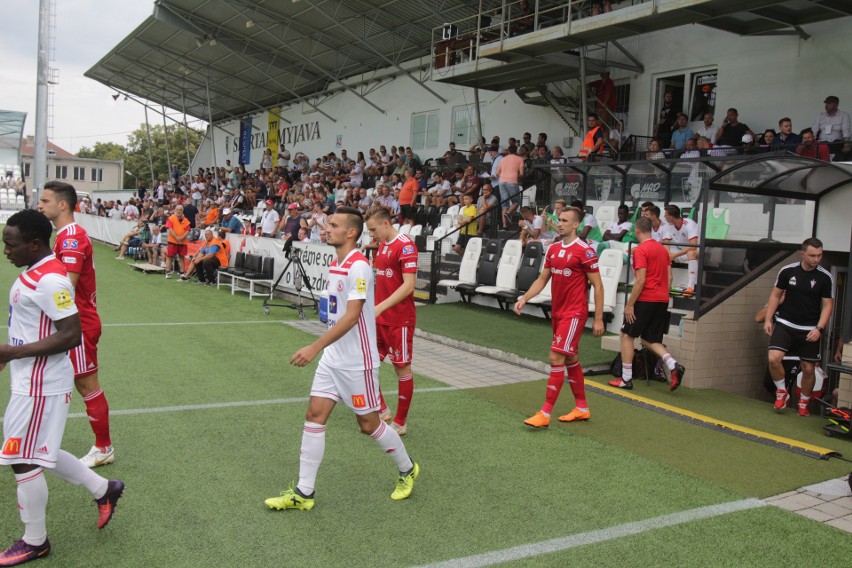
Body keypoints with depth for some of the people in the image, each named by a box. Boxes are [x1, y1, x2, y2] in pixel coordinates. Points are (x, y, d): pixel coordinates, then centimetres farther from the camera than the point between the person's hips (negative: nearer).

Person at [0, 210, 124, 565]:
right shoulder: (35, 272, 8)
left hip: (39, 386, -10)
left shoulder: (49, 280, -22)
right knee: (38, 453, 20)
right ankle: (103, 489, 32)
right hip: (32, 381, 10)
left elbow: (71, 335, -26)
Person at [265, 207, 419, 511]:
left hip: (357, 361, -8)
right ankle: (303, 493, 10)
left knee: (368, 423, 5)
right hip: (332, 357, 8)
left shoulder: (359, 266, -19)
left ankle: (408, 470, 30)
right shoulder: (335, 264, 9)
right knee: (314, 416, 3)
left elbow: (351, 315, -27)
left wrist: (315, 347, -31)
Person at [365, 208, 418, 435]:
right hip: (379, 318, 8)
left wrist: (381, 307, -29)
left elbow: (408, 285, -23)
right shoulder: (381, 245, 11)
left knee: (402, 367, 4)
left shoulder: (405, 246, -15)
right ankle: (382, 410, 23)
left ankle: (401, 422, 17)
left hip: (399, 320, -8)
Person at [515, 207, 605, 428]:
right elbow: (542, 279, 15)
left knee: (556, 358, -12)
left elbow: (597, 286, -10)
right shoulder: (553, 249, 9)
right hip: (558, 312, 8)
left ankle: (545, 413, -7)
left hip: (574, 313, -8)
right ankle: (582, 408, 27)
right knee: (571, 360, 14)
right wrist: (524, 299, 0)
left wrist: (598, 319, -12)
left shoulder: (585, 251, -12)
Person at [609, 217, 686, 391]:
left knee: (627, 336, 6)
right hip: (662, 300, 7)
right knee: (650, 339, 15)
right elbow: (669, 277, 14)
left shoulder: (640, 250, -11)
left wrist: (629, 304, -14)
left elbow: (640, 280, -17)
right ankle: (673, 365, -7)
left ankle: (626, 379, 7)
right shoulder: (662, 248, 13)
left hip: (645, 299, -7)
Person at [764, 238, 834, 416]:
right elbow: (775, 295, 6)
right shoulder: (787, 271, -4)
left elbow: (827, 305, -3)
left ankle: (803, 403, 29)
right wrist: (768, 320, 1)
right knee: (774, 358, -17)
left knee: (808, 369, 6)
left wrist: (819, 329, -14)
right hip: (785, 323, 0)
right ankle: (782, 392, 8)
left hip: (810, 330, 0)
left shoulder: (825, 277, -7)